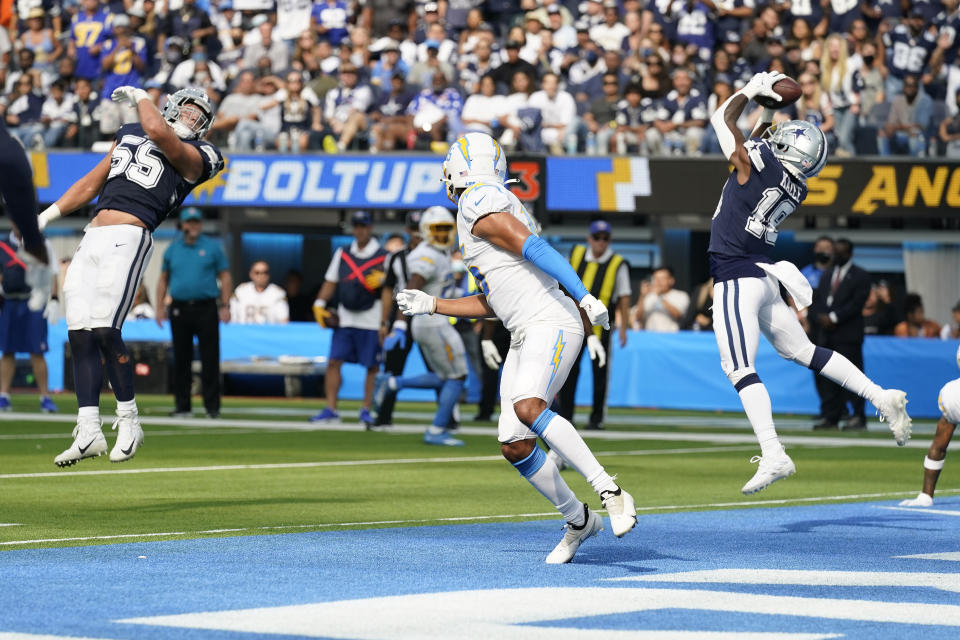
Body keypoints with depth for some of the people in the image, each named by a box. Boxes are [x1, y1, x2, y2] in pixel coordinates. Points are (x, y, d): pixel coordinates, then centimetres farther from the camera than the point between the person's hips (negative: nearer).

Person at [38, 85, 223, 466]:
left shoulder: (195, 156, 4)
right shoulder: (128, 134, 24)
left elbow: (158, 132, -15)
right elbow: (92, 184, 29)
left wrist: (139, 98, 4)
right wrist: (46, 216, 23)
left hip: (128, 237, -6)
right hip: (91, 238, 6)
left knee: (104, 330, -17)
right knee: (79, 333, -2)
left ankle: (128, 421, -3)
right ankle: (89, 431, 0)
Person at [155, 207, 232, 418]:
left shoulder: (212, 247, 5)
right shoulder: (173, 249, 12)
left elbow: (225, 278, 5)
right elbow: (163, 279, 15)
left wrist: (225, 306, -4)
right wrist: (160, 307, 6)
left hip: (206, 308, -2)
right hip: (180, 309, 2)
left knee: (210, 359, -5)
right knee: (181, 360, 4)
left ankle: (212, 406, -2)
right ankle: (182, 406, 9)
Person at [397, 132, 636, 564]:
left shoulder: (478, 204, -8)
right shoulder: (495, 208, 22)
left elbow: (534, 247, -21)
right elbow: (493, 303, 26)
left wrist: (583, 297, -29)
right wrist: (431, 306, 28)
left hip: (551, 323, -10)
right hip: (525, 335, 10)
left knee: (527, 407, -32)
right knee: (515, 446, 3)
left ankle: (610, 492, -31)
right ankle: (577, 519, 18)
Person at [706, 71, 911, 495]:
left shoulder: (758, 164, -14)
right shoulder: (794, 189, 8)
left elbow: (723, 119, -1)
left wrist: (754, 91, 12)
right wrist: (766, 114, 28)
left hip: (736, 280, -8)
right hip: (762, 275, 8)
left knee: (740, 368, -11)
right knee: (804, 352, 18)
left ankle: (773, 456, -19)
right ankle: (883, 399, 14)